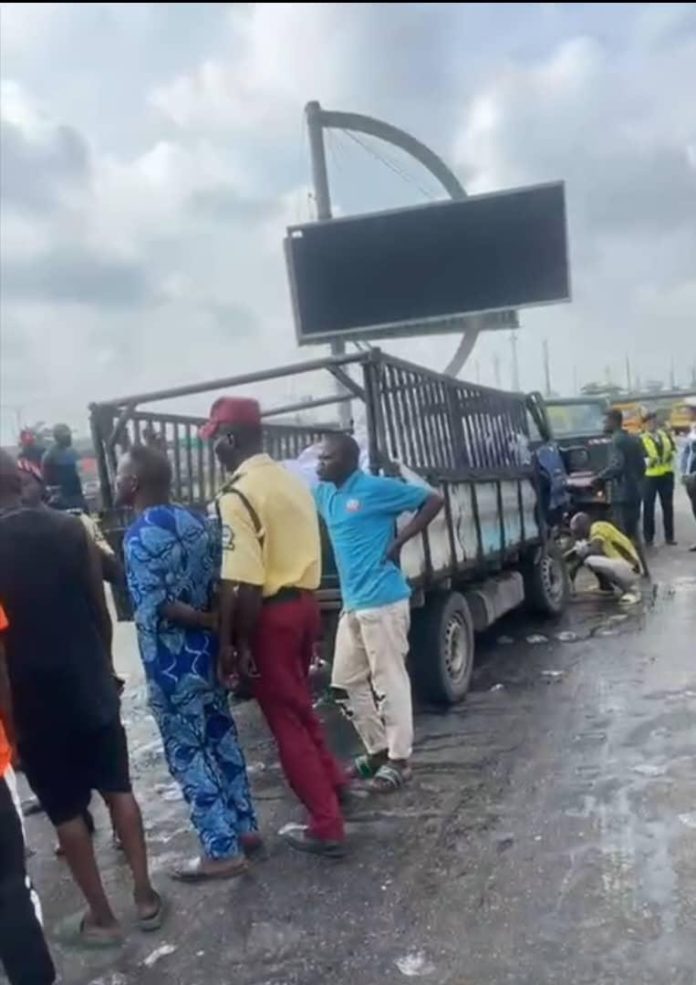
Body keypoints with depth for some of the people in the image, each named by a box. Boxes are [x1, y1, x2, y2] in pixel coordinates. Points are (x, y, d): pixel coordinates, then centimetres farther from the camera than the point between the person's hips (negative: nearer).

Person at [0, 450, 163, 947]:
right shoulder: (71, 528, -4)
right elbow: (102, 611, 1)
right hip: (92, 686, 4)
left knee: (66, 811, 11)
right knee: (119, 789, 17)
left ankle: (101, 917, 24)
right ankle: (146, 896, 26)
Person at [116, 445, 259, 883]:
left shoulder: (139, 537, -18)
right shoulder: (196, 522, 6)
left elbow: (157, 607, -24)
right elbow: (223, 584, 6)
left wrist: (207, 620, -13)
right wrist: (215, 623, 6)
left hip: (173, 664, -8)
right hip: (208, 652, 8)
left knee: (189, 754, 4)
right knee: (222, 739, 18)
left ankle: (223, 852, 13)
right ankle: (245, 828, 29)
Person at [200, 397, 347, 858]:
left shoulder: (237, 495, -19)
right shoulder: (293, 481, 7)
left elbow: (242, 583, -24)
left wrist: (232, 642, -16)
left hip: (271, 614, -8)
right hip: (304, 601, 8)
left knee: (286, 720, 5)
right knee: (299, 706, 27)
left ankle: (327, 826, 14)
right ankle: (333, 781, 45)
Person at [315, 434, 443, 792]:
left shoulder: (377, 488, -10)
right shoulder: (324, 494, 11)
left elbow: (433, 500, -7)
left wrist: (398, 542, -11)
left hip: (383, 601, -8)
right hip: (351, 602, 8)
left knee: (389, 682, 0)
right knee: (349, 681, 13)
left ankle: (398, 759, 12)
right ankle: (377, 750, 26)